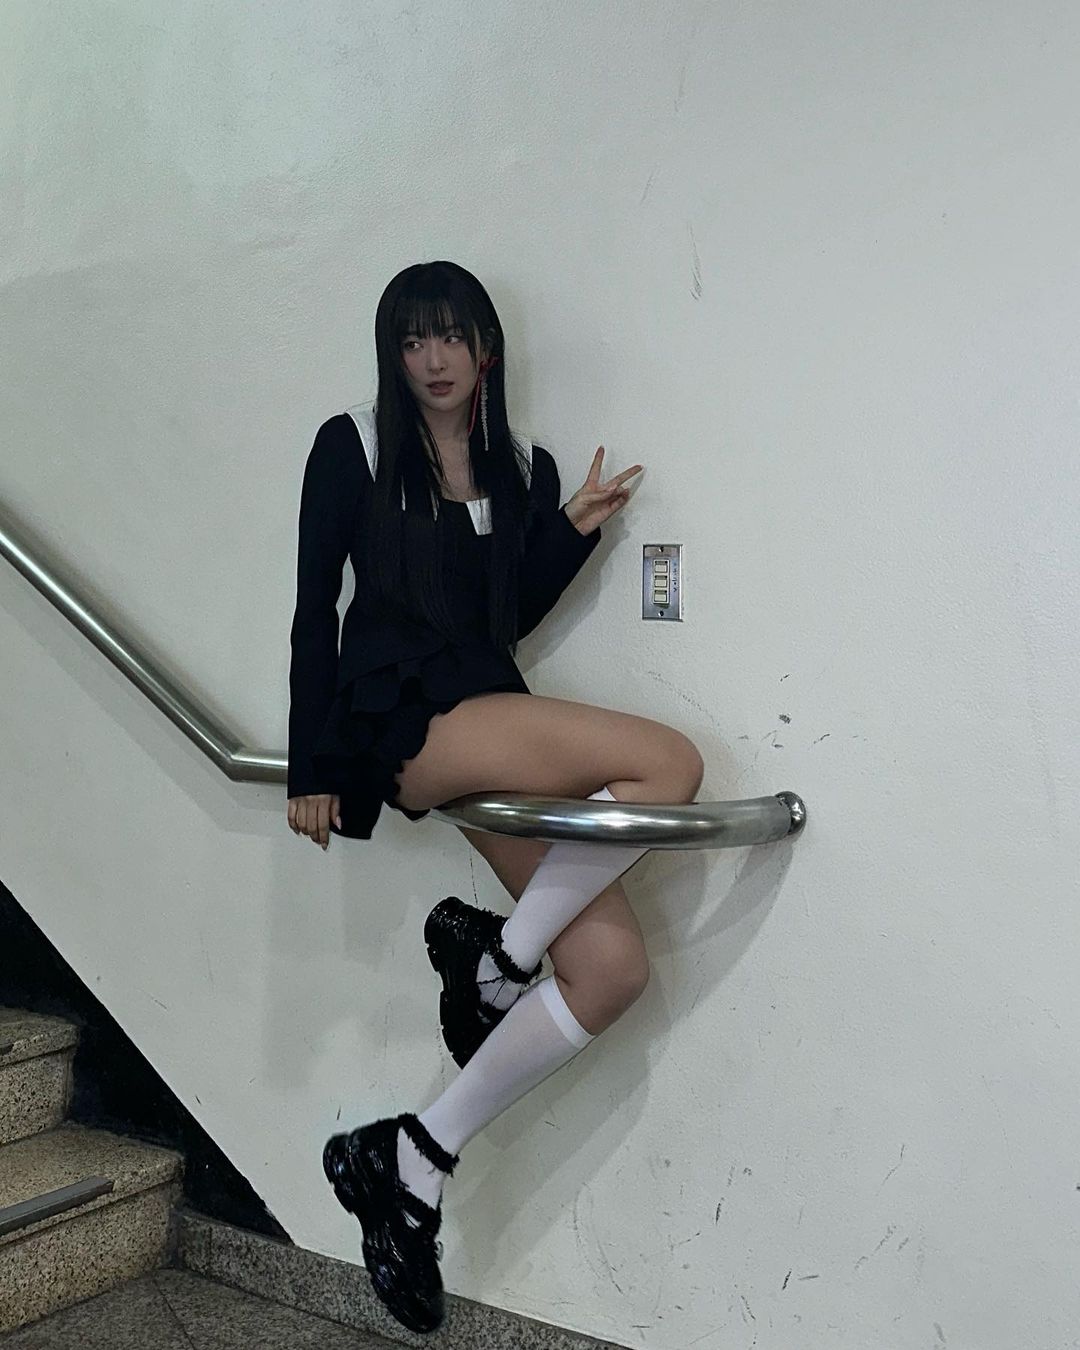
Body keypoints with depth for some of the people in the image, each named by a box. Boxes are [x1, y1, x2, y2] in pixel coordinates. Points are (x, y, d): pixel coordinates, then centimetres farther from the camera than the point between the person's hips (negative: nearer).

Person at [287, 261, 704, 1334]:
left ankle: (411, 1163, -4)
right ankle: (500, 955, -7)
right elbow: (315, 611, 1)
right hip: (400, 719, -6)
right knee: (669, 764, -23)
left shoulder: (527, 468, 16)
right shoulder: (352, 447, 3)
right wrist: (311, 768, -3)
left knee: (613, 965, -11)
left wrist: (574, 531, 3)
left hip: (497, 718, 6)